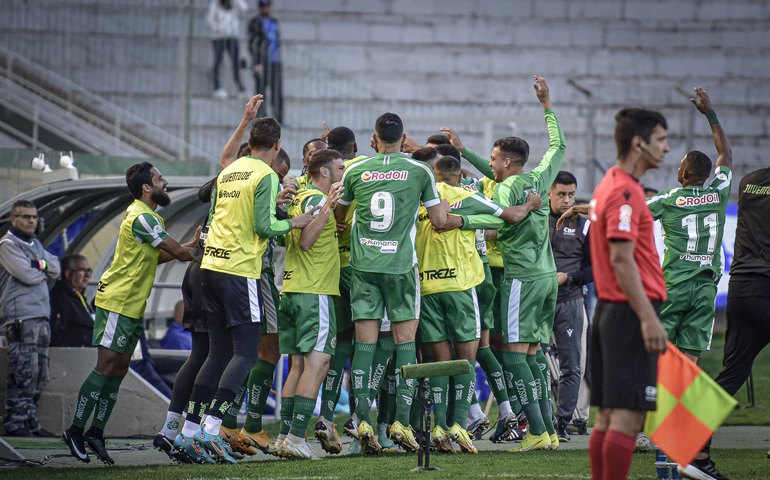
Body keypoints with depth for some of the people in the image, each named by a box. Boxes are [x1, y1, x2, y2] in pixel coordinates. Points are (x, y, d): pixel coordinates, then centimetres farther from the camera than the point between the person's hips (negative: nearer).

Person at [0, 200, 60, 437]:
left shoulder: (35, 244, 22)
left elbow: (55, 269, 12)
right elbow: (27, 275, -14)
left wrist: (40, 264, -7)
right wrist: (45, 270, 4)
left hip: (41, 317, 9)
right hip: (21, 318, -9)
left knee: (39, 373, 8)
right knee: (24, 372, -13)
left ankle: (29, 420, 13)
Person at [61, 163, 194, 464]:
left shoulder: (144, 216, 16)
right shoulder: (141, 217, -17)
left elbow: (156, 256, 18)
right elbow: (178, 253, -17)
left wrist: (193, 245, 10)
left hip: (132, 304, 10)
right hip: (117, 301, -10)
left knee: (119, 367, 7)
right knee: (107, 365, -11)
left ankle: (96, 432, 8)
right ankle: (76, 430, -8)